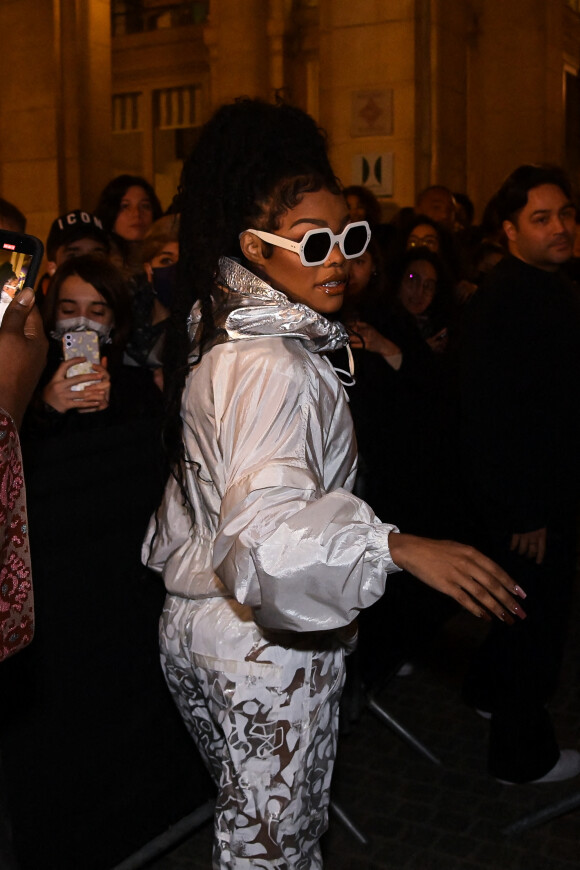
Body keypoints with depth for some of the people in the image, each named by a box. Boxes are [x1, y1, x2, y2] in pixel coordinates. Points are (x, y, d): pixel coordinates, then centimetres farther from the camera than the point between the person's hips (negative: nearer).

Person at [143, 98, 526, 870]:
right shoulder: (273, 365, -26)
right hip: (267, 645, -9)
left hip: (195, 624, 9)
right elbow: (266, 530, -39)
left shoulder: (215, 333, 6)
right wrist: (398, 547, -48)